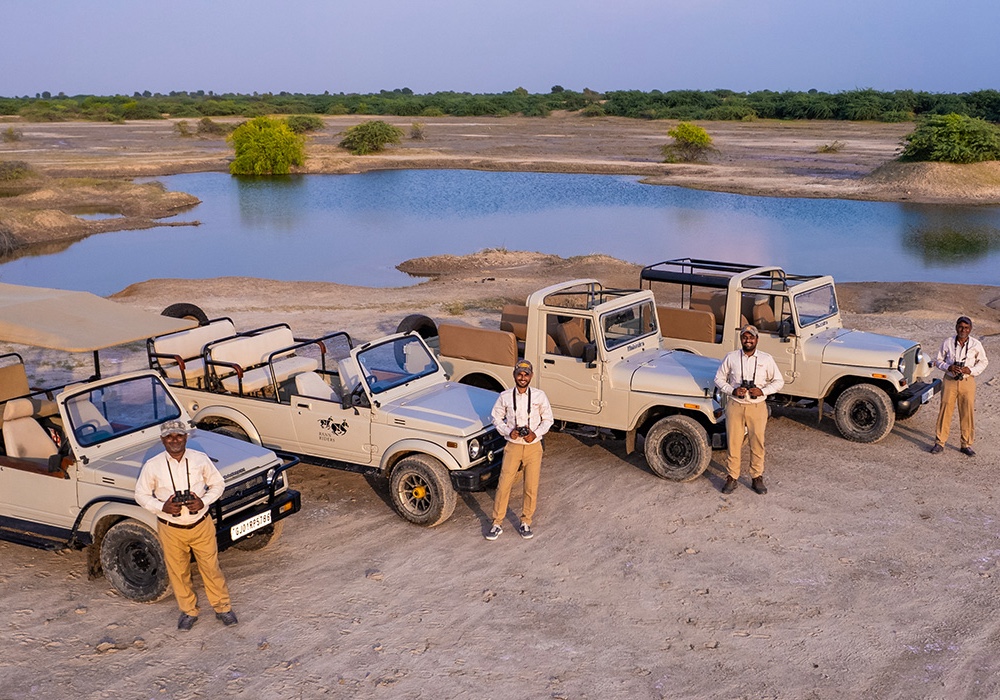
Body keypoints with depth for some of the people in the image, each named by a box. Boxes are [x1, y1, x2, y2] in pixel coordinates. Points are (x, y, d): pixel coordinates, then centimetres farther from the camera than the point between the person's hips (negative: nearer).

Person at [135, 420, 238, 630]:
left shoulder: (200, 459, -7)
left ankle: (223, 608, 27)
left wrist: (204, 501, -15)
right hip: (170, 530, 0)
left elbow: (218, 484, 3)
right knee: (178, 573, 13)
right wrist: (162, 507, -17)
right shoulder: (152, 466, -9)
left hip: (201, 525, 0)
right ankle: (188, 611, 33)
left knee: (211, 568, 9)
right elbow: (141, 494, 0)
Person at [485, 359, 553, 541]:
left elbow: (548, 419, 5)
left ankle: (525, 523, 22)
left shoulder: (539, 396, -4)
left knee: (531, 488, 5)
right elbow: (496, 419, 6)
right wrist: (508, 432, -11)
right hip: (513, 446, 0)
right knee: (503, 486, -1)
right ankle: (497, 524, 11)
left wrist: (536, 434, -11)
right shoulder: (505, 397, -3)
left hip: (533, 447, 0)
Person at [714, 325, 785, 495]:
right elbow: (719, 379, 6)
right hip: (735, 405, 0)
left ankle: (757, 478, 19)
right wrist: (732, 391, -12)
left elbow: (779, 381, 4)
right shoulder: (730, 357, 0)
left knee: (757, 443, 6)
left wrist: (763, 391, -13)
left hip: (757, 406, 0)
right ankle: (732, 478, 15)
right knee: (733, 442, 4)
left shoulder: (766, 359, -1)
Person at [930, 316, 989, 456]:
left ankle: (966, 444, 16)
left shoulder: (976, 345, 0)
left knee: (967, 413, 4)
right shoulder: (947, 343, 0)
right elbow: (938, 360, 8)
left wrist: (971, 370, -9)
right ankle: (939, 443, 9)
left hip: (967, 382, 0)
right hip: (949, 381, 0)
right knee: (945, 411, 1)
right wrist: (949, 367, -13)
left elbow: (983, 362, 10)